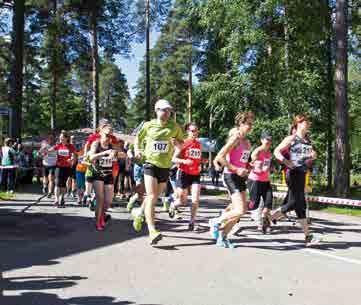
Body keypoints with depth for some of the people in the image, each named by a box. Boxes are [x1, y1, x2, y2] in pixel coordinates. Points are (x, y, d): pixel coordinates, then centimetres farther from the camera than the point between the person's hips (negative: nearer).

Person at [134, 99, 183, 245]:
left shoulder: (175, 126, 2)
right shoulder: (148, 125, 0)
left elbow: (182, 143, 11)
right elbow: (139, 137, 17)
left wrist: (177, 142, -11)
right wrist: (137, 150, 1)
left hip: (165, 166, 3)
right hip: (150, 163, -3)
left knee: (155, 197, 15)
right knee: (151, 197, -16)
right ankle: (152, 231, -22)